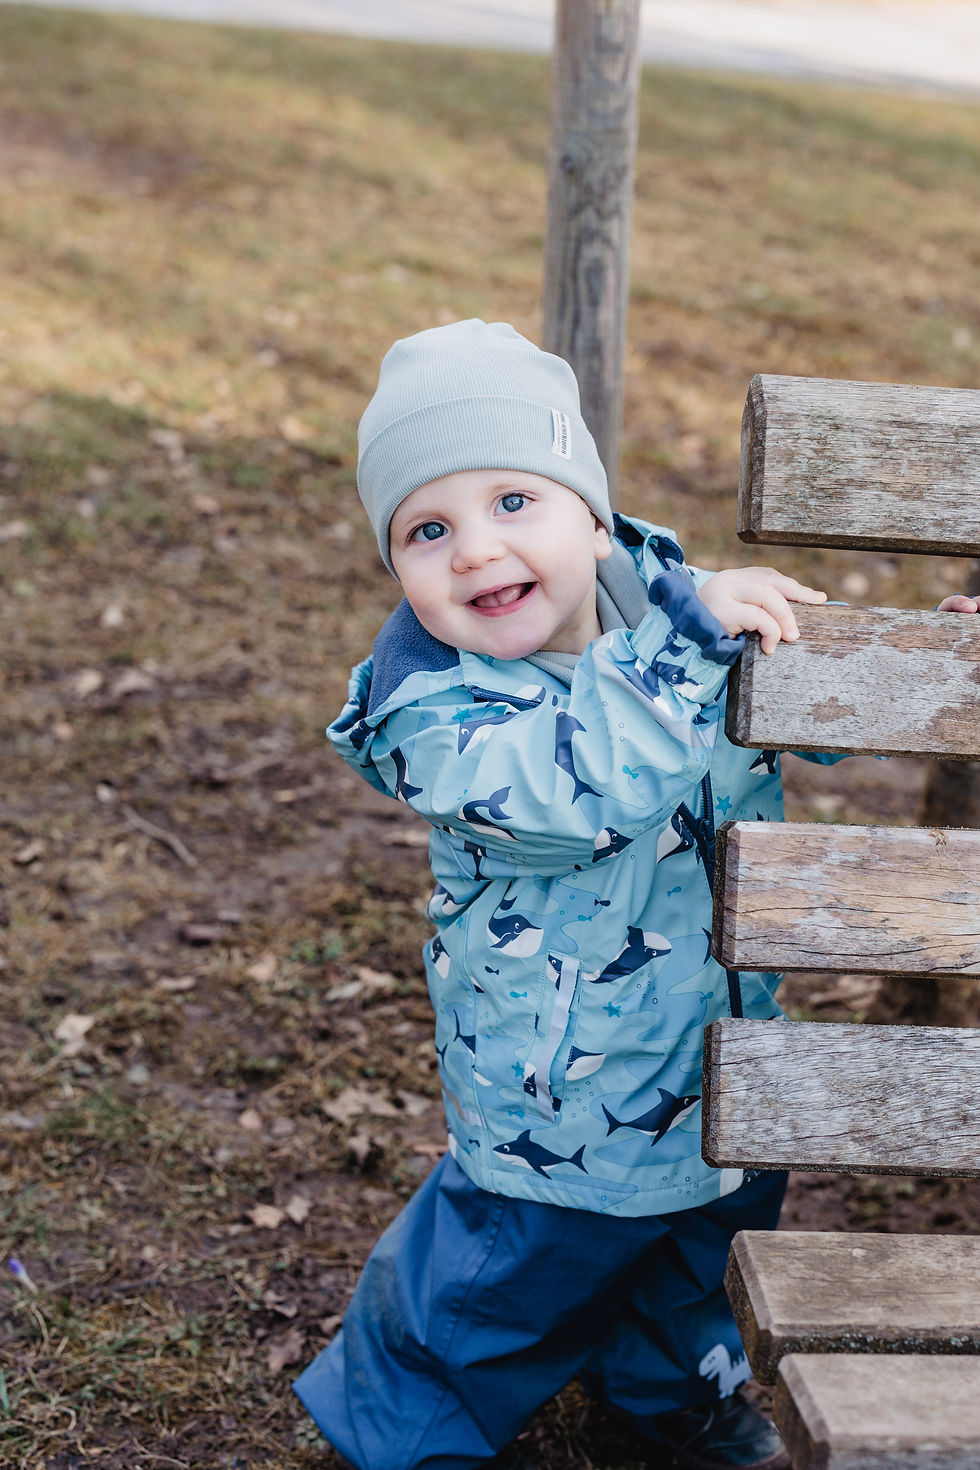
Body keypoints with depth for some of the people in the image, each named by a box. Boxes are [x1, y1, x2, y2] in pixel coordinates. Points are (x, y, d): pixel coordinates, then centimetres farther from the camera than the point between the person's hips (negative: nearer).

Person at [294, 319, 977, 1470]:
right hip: (566, 1100, -5)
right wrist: (690, 632, -42)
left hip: (727, 1050, 6)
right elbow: (585, 783, -43)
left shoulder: (665, 596, -9)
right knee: (515, 1270, 14)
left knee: (713, 1232, 28)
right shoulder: (427, 706, -26)